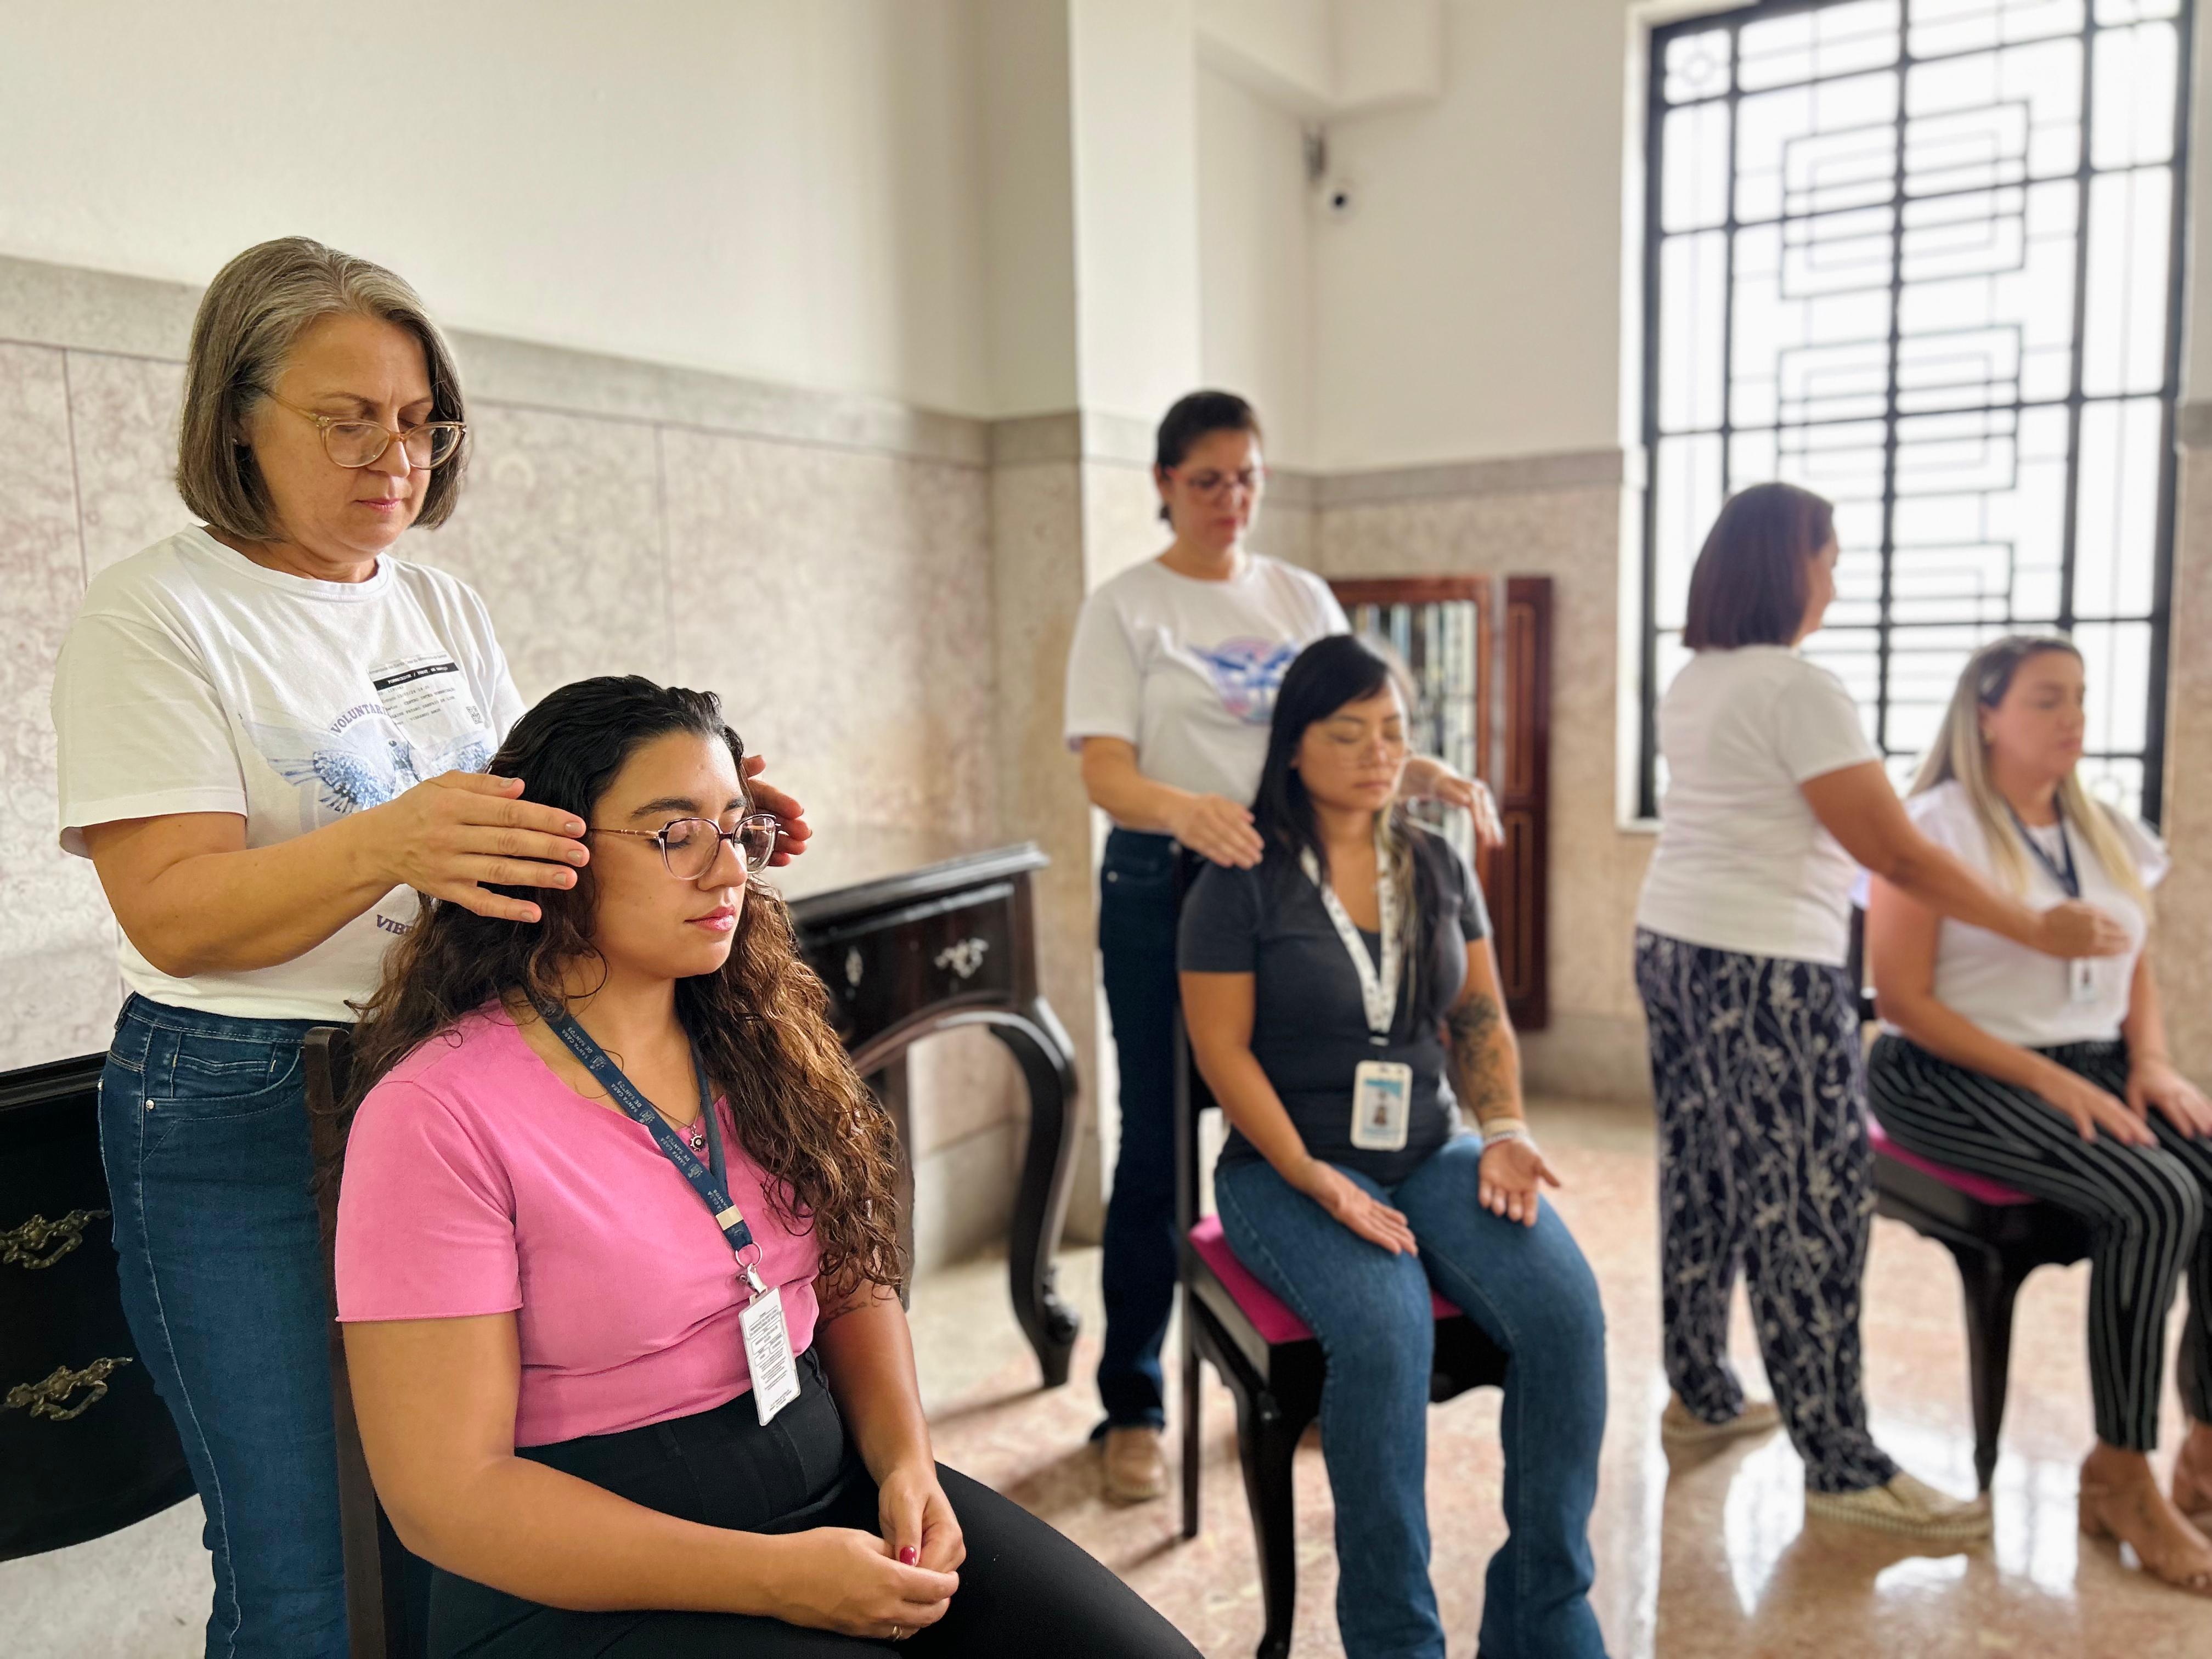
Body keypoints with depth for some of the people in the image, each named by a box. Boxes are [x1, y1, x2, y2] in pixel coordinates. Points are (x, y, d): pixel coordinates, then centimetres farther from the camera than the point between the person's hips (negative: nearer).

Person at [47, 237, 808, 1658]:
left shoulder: (447, 609, 11)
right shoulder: (156, 615, -7)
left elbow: (523, 827, 13)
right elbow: (174, 914, -16)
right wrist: (389, 843, -33)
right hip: (243, 1118, -5)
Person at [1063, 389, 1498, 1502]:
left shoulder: (1303, 598, 10)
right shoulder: (1124, 608, -3)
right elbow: (1105, 772, -14)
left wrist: (1433, 776, -15)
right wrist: (1190, 809, -35)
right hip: (1166, 885, -3)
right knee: (1157, 1147, 2)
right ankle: (1131, 1405, 17)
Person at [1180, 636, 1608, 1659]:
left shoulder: (1439, 867, 11)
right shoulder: (1243, 882, -4)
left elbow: (1480, 1017, 14)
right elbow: (1224, 1051, -8)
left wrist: (1503, 1133, -3)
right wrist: (1318, 1181, -18)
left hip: (1432, 1154, 5)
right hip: (1287, 1167, -4)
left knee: (1566, 1308, -22)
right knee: (1386, 1328, -33)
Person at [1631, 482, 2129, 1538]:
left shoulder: (1690, 685, 11)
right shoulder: (1799, 689, -15)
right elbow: (1897, 857, -15)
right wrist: (2043, 932, -6)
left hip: (1670, 946, 9)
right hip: (1765, 973, -9)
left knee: (1705, 1180, 16)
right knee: (1812, 1205, -2)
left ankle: (1701, 1397, 28)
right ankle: (1841, 1468, 6)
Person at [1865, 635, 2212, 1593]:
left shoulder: (2108, 833, 14)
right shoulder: (1933, 828, -7)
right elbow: (1904, 999, -12)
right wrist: (2046, 1080, -18)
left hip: (2096, 1067, 7)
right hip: (1956, 1078, -7)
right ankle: (2120, 1476, -13)